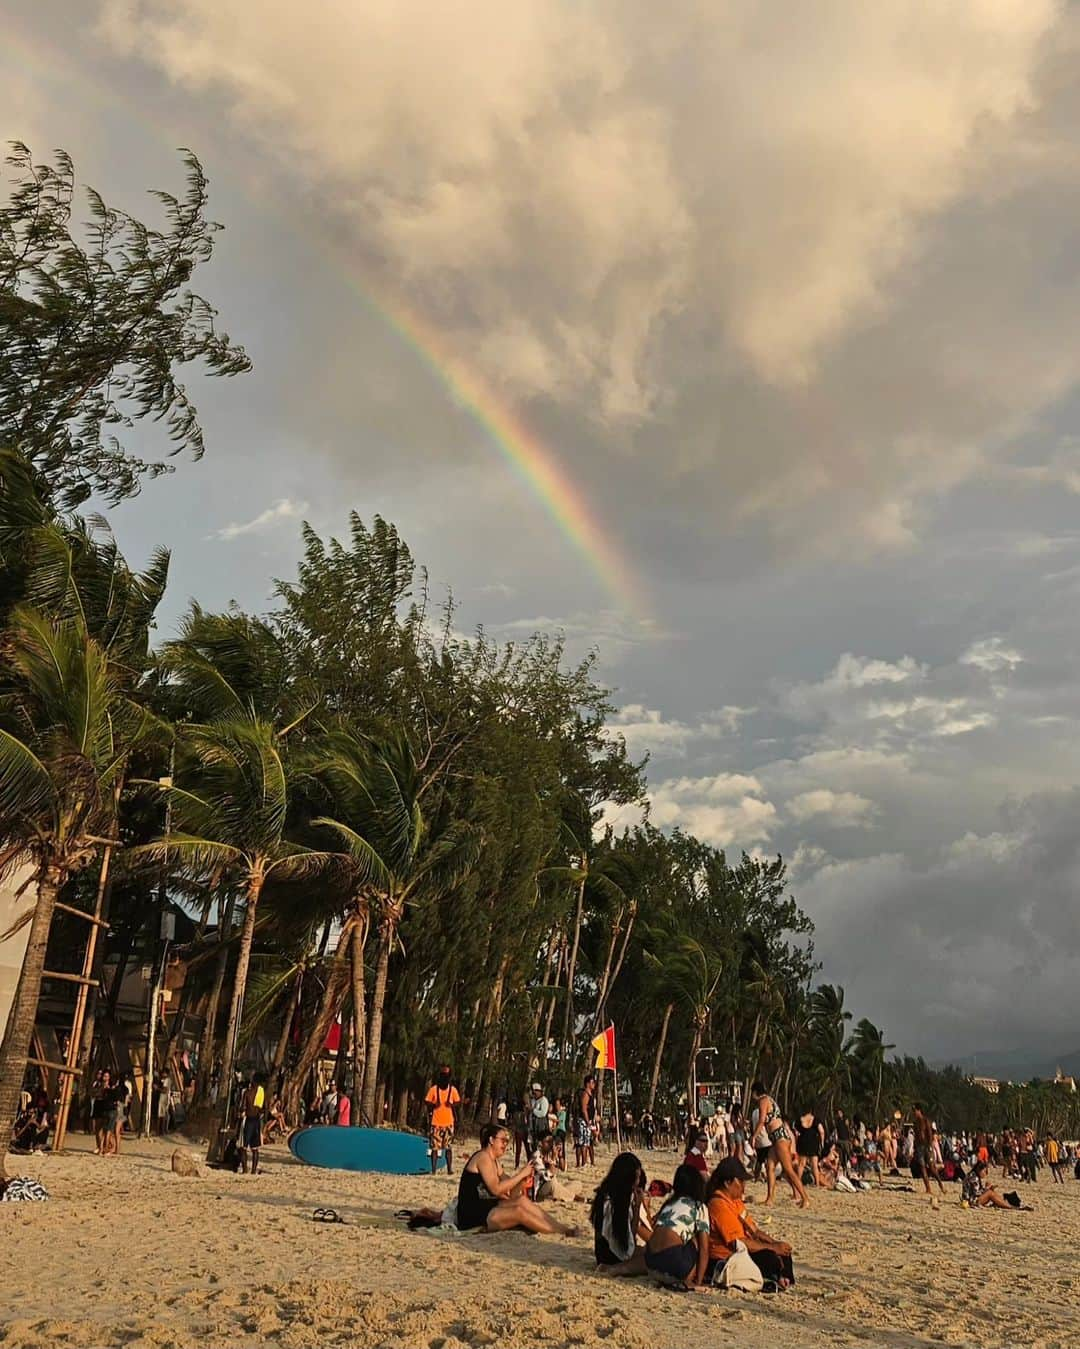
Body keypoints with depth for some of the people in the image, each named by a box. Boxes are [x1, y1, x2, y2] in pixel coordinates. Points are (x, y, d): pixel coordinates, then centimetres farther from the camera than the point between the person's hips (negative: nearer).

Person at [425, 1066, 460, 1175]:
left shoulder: (453, 1089, 2)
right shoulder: (433, 1089, -2)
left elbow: (458, 1102, 9)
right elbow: (426, 1102, 2)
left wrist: (452, 1104, -11)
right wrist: (433, 1105, -18)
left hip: (448, 1122, 1)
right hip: (435, 1122, -1)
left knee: (449, 1146, -1)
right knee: (434, 1146, -1)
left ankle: (450, 1169, 5)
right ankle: (433, 1169, 7)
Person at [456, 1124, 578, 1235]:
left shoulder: (495, 1162, 18)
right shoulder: (483, 1157, -11)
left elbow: (510, 1195, 11)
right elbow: (496, 1189, -21)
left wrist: (522, 1179, -8)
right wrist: (521, 1174, -14)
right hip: (472, 1216, -9)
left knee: (522, 1201, -8)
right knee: (518, 1211, -22)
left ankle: (562, 1227, -7)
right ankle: (562, 1232, -14)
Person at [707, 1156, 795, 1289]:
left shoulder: (735, 1200, 12)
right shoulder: (719, 1204, -20)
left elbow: (754, 1231, 14)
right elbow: (738, 1243, -23)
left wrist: (775, 1244, -1)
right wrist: (773, 1247, -16)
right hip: (724, 1261, -10)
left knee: (783, 1251, 8)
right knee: (769, 1257, -27)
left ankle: (783, 1279, -8)